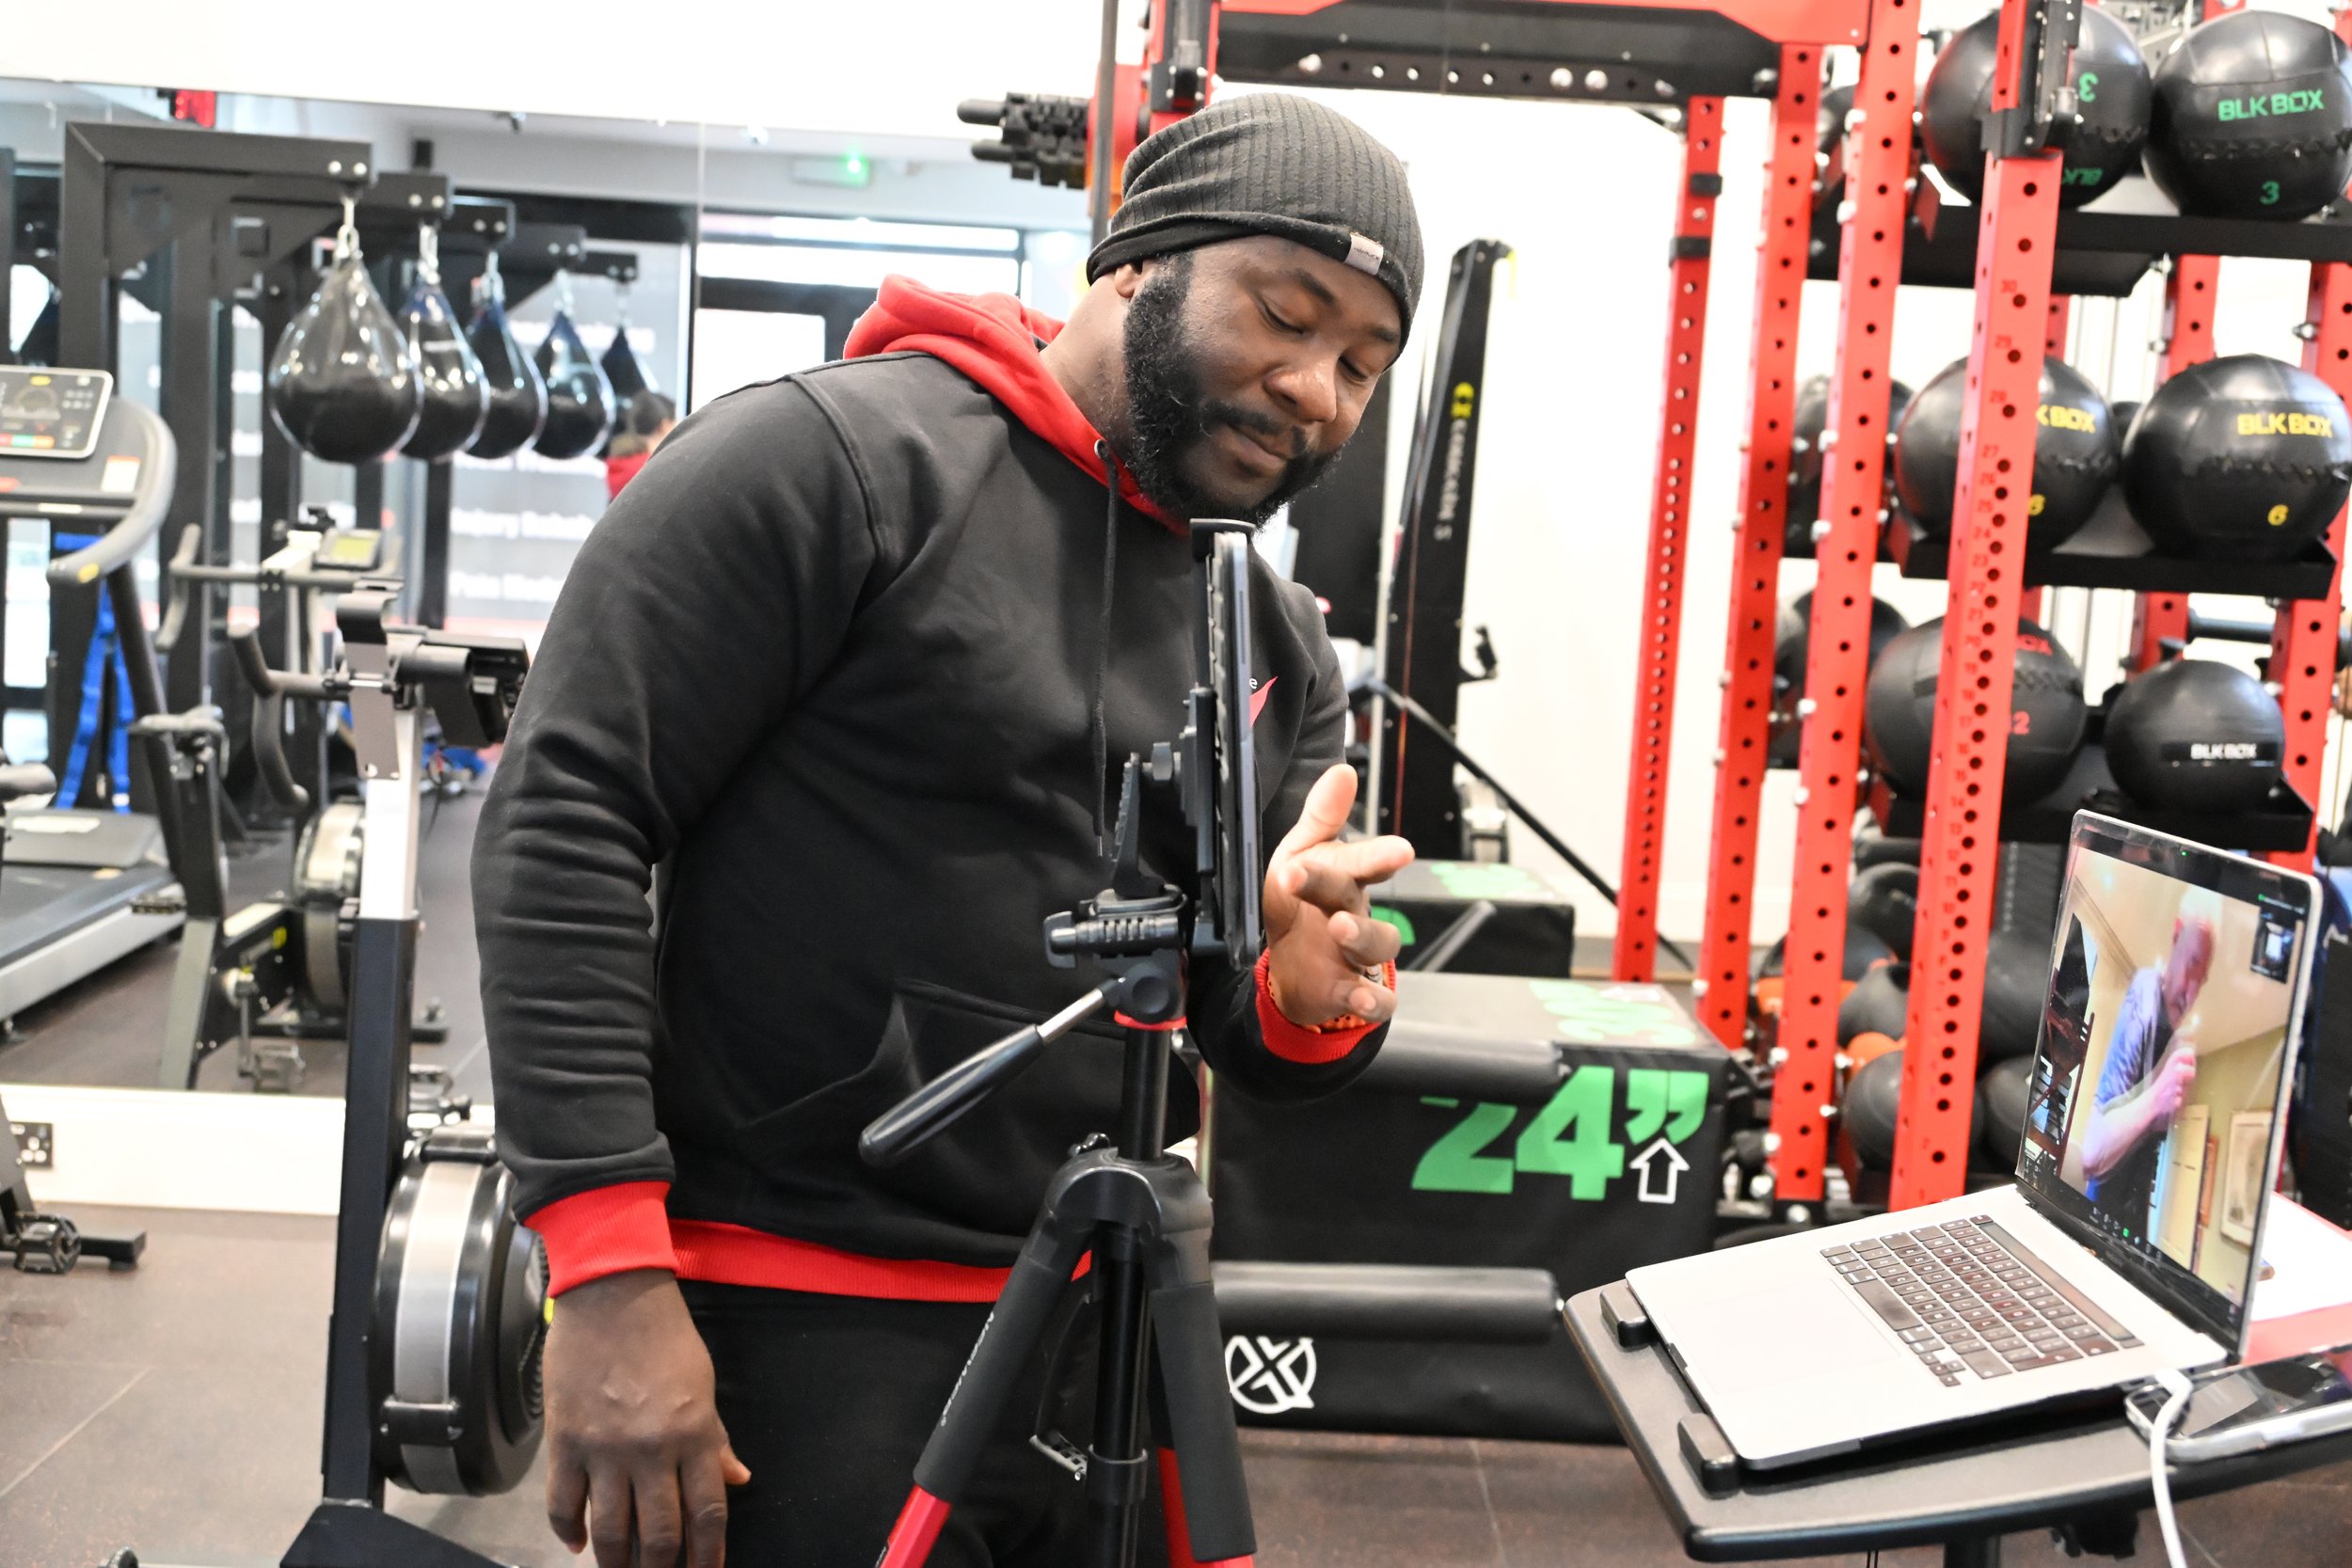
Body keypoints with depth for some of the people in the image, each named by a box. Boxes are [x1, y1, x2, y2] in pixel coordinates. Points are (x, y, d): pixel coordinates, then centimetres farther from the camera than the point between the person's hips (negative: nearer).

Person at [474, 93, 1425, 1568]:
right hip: (799, 1338, -6)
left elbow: (1250, 1047, 13)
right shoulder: (835, 459, -11)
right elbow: (561, 827, -15)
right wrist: (607, 1276, -21)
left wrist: (1311, 1001, -12)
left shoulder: (1283, 648, 9)